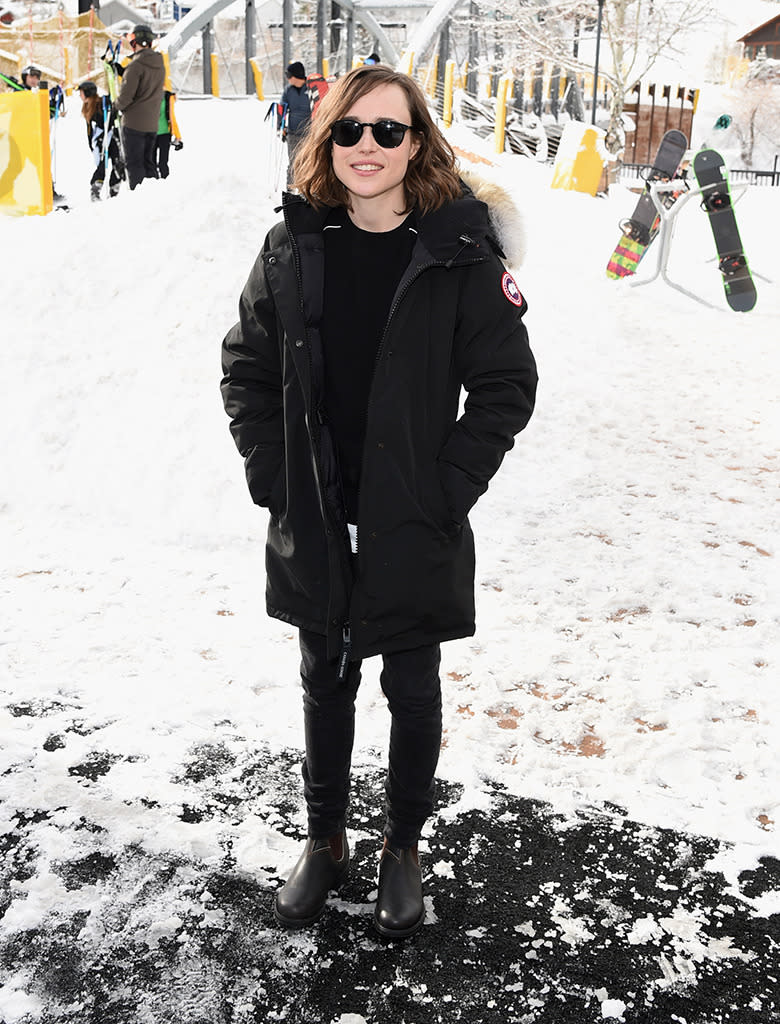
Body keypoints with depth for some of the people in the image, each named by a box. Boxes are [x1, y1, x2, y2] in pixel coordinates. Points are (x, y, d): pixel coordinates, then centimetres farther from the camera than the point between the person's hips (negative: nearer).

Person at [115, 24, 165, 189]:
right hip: (152, 123, 7)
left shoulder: (136, 65, -17)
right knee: (148, 161, 15)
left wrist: (119, 105, 2)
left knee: (134, 163, -1)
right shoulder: (160, 65, 7)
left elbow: (126, 96, -18)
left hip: (134, 122, -7)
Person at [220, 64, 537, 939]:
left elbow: (507, 385, -7)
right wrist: (269, 472, -2)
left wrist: (448, 488, -12)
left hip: (415, 530, -2)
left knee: (412, 692, 14)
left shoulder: (461, 254, -10)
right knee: (325, 686, 19)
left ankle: (403, 848, 38)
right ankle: (325, 840, 41)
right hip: (312, 525, 3)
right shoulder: (293, 247, -2)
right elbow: (246, 367, 6)